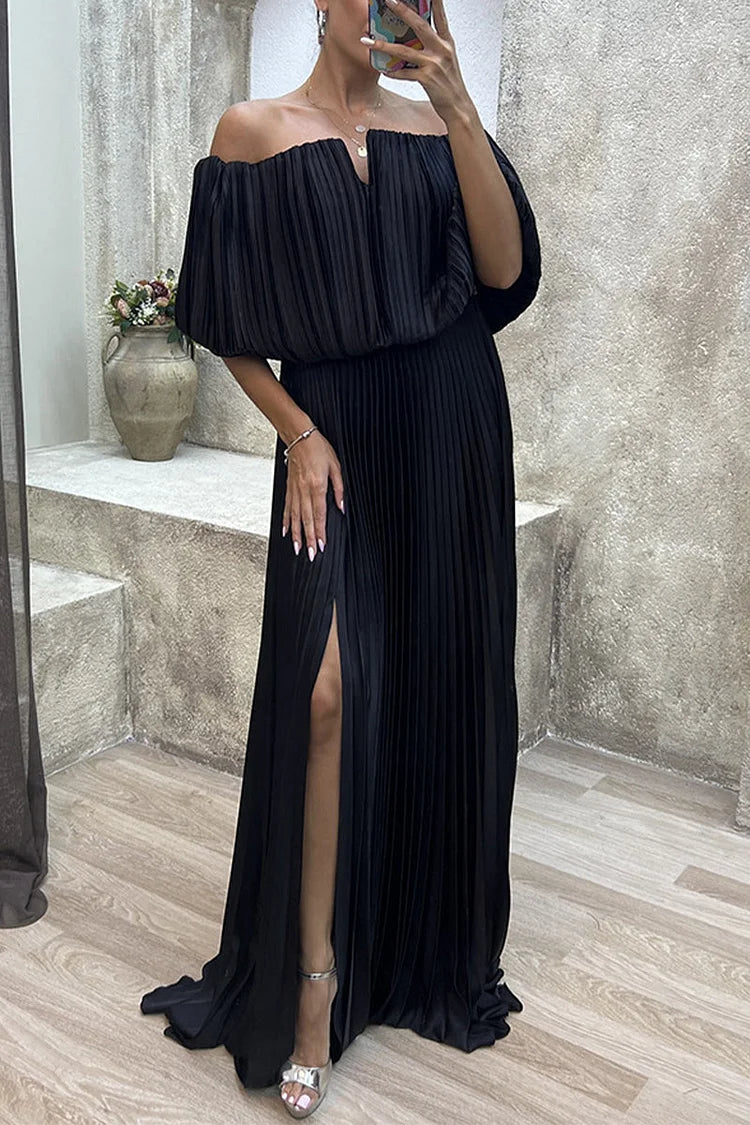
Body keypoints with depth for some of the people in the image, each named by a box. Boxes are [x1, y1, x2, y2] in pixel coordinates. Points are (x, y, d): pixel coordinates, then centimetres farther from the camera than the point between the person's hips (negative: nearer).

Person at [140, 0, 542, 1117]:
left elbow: (505, 267, -7)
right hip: (336, 437, -2)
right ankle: (318, 983, 2)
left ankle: (432, 942, 28)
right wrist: (299, 433, -8)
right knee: (328, 690, -14)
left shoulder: (437, 123, 8)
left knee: (440, 684, 7)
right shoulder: (253, 132, 3)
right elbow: (230, 326, 3)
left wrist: (458, 103, -13)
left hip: (449, 431, 3)